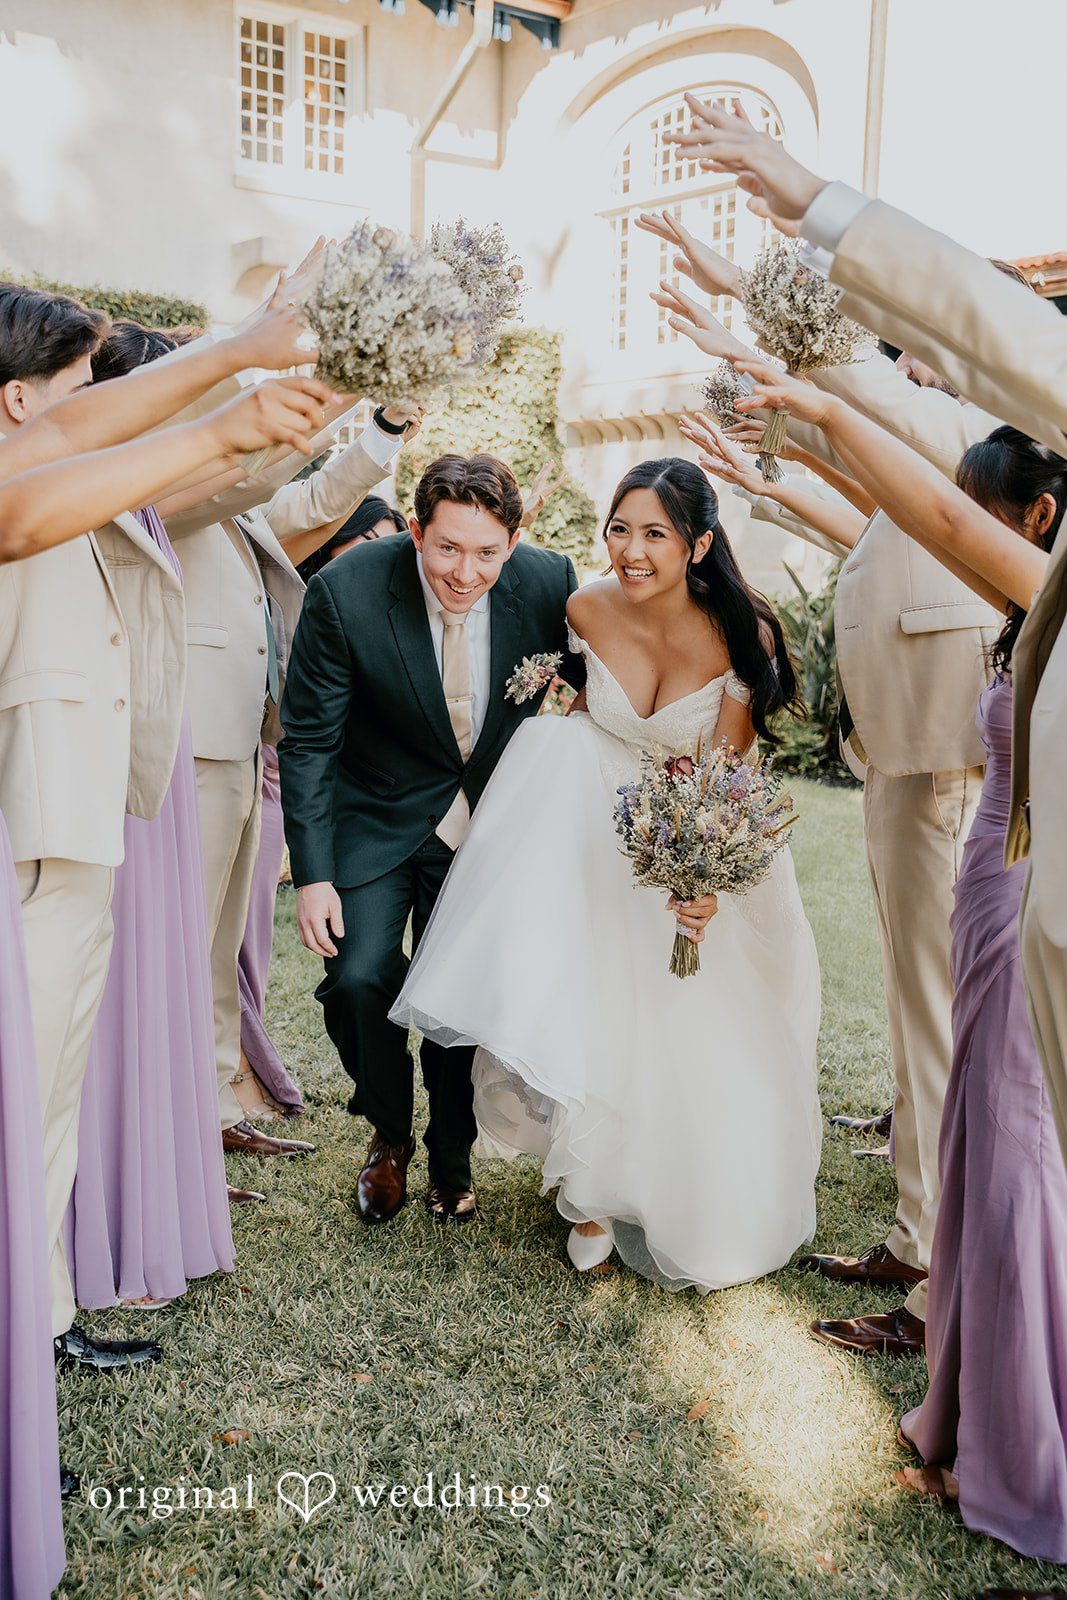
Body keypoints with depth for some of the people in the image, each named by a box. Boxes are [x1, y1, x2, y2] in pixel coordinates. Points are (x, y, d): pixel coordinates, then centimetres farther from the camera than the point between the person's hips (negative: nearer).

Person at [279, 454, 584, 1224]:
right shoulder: (346, 592, -21)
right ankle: (389, 1137, 17)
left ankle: (452, 1162, 32)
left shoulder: (548, 582, -16)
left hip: (486, 822, 2)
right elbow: (308, 740, -14)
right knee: (358, 979, -15)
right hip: (378, 819, -1)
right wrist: (313, 873, -17)